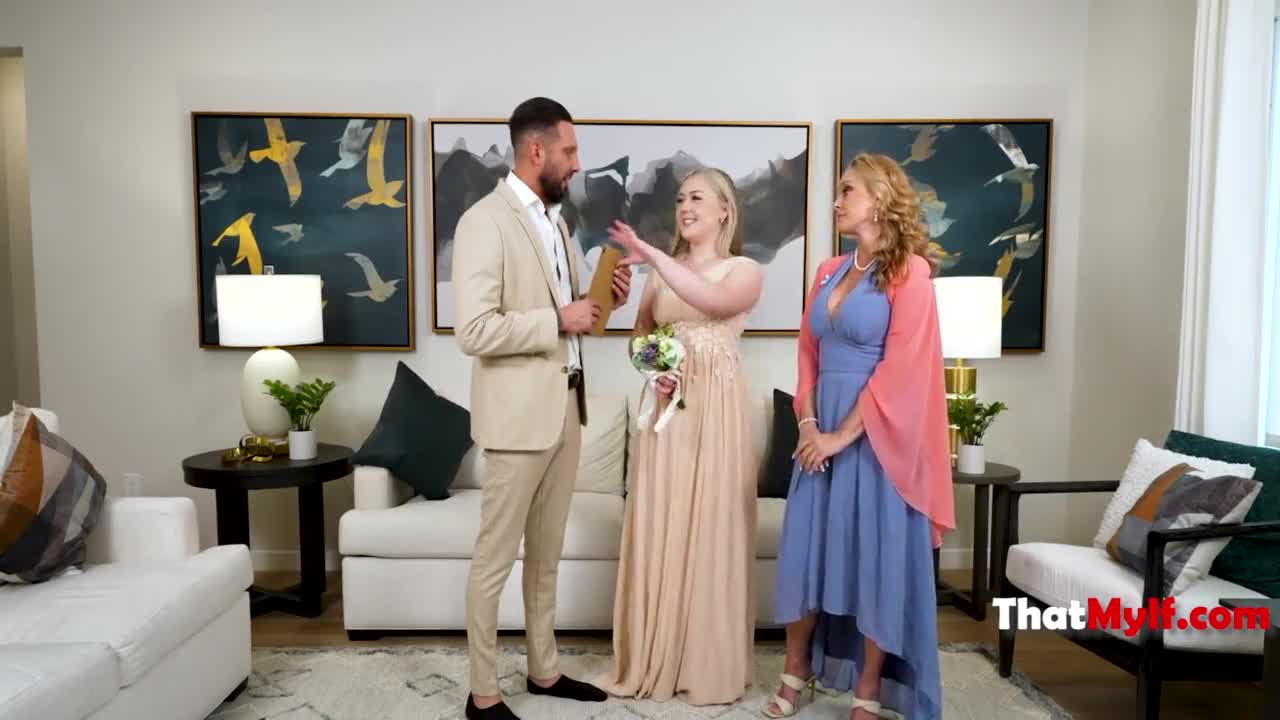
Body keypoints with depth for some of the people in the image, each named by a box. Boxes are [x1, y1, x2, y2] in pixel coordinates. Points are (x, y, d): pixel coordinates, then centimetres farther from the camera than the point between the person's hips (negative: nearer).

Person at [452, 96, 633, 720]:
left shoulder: (554, 219, 13)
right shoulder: (485, 221, -14)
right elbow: (475, 331, -22)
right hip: (519, 412, -8)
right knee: (496, 557, 4)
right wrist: (559, 319, -18)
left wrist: (603, 300, 2)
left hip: (566, 406, 8)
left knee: (547, 552, 17)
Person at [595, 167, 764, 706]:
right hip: (665, 407, 4)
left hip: (715, 410, -4)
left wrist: (653, 255, -28)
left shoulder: (744, 270, 0)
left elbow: (715, 300, -22)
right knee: (657, 530, 5)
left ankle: (710, 666, 16)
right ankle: (654, 660, 20)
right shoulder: (662, 271, 12)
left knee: (710, 530, 0)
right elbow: (640, 336, 16)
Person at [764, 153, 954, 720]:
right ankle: (796, 670, 26)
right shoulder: (828, 272, 11)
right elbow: (808, 352, 10)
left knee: (877, 557, 3)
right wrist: (807, 424, -3)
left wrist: (844, 434, -15)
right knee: (807, 547, 10)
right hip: (821, 431, 6)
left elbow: (900, 368, -14)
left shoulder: (909, 271, -7)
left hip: (876, 435, -6)